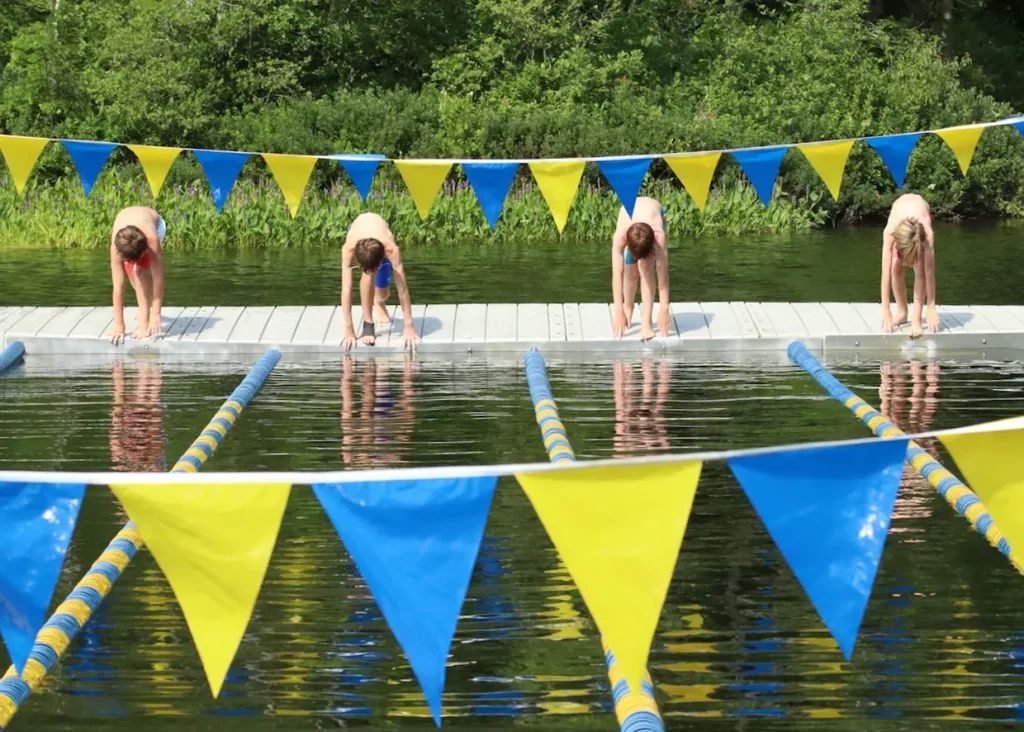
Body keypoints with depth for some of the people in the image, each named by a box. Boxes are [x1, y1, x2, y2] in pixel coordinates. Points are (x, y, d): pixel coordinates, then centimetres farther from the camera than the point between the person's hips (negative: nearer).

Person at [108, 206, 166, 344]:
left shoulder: (151, 238, -46)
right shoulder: (116, 244, -41)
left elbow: (158, 277, -40)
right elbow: (118, 286, -39)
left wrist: (156, 315, -40)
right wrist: (119, 325, -39)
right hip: (127, 227, 2)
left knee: (139, 269, -24)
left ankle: (145, 322, -23)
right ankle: (145, 309, 34)